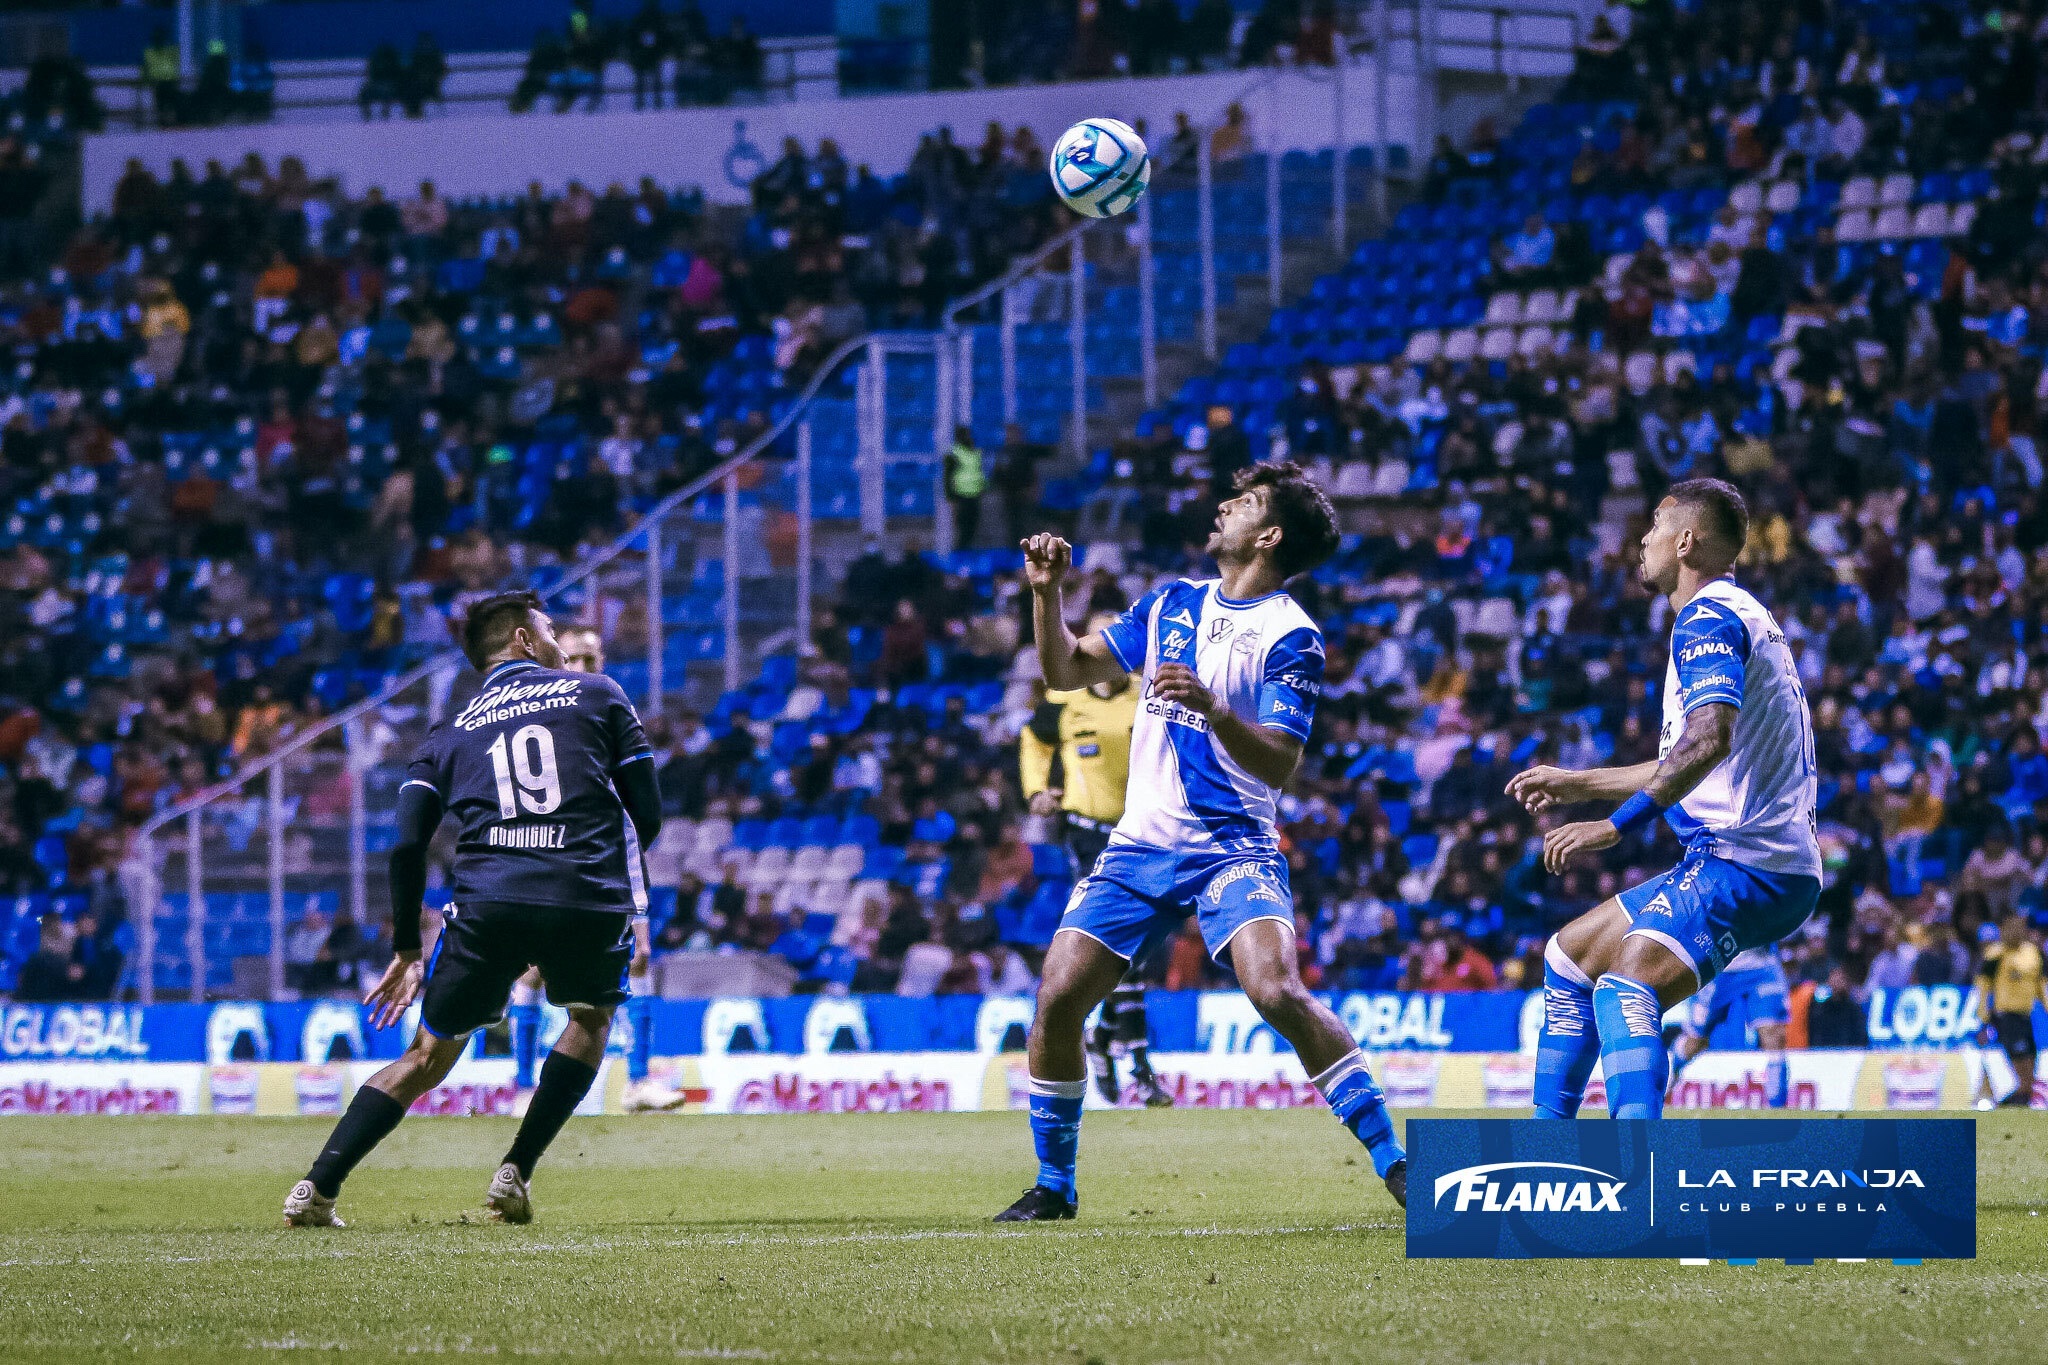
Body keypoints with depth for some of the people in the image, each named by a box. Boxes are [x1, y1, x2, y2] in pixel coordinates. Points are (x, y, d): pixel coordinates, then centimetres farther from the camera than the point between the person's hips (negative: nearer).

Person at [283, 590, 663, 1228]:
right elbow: (648, 815, 13)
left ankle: (316, 1189, 3)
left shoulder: (449, 733, 22)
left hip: (487, 902, 1)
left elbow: (408, 846, 10)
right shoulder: (599, 695, 18)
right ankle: (515, 1175, 16)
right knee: (591, 1016, 28)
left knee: (430, 1054, 14)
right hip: (592, 899, -1)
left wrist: (406, 951, 18)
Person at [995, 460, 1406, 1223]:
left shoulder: (1290, 637, -7)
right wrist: (1047, 592, 3)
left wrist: (1213, 710, -32)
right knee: (1057, 996, -7)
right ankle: (1053, 1188, 9)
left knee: (1276, 988, -27)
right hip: (1142, 844, 6)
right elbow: (1067, 670, 18)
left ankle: (1393, 1164, -20)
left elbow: (1279, 764, -16)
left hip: (1233, 845, -6)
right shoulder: (1172, 605, 13)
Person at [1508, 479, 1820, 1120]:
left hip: (1745, 865, -11)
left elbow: (1708, 741, -29)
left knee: (1627, 984, -30)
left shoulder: (1709, 617, -11)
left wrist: (1615, 824, -31)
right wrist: (1574, 785, 35)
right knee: (1570, 953, 22)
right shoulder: (1735, 617, 23)